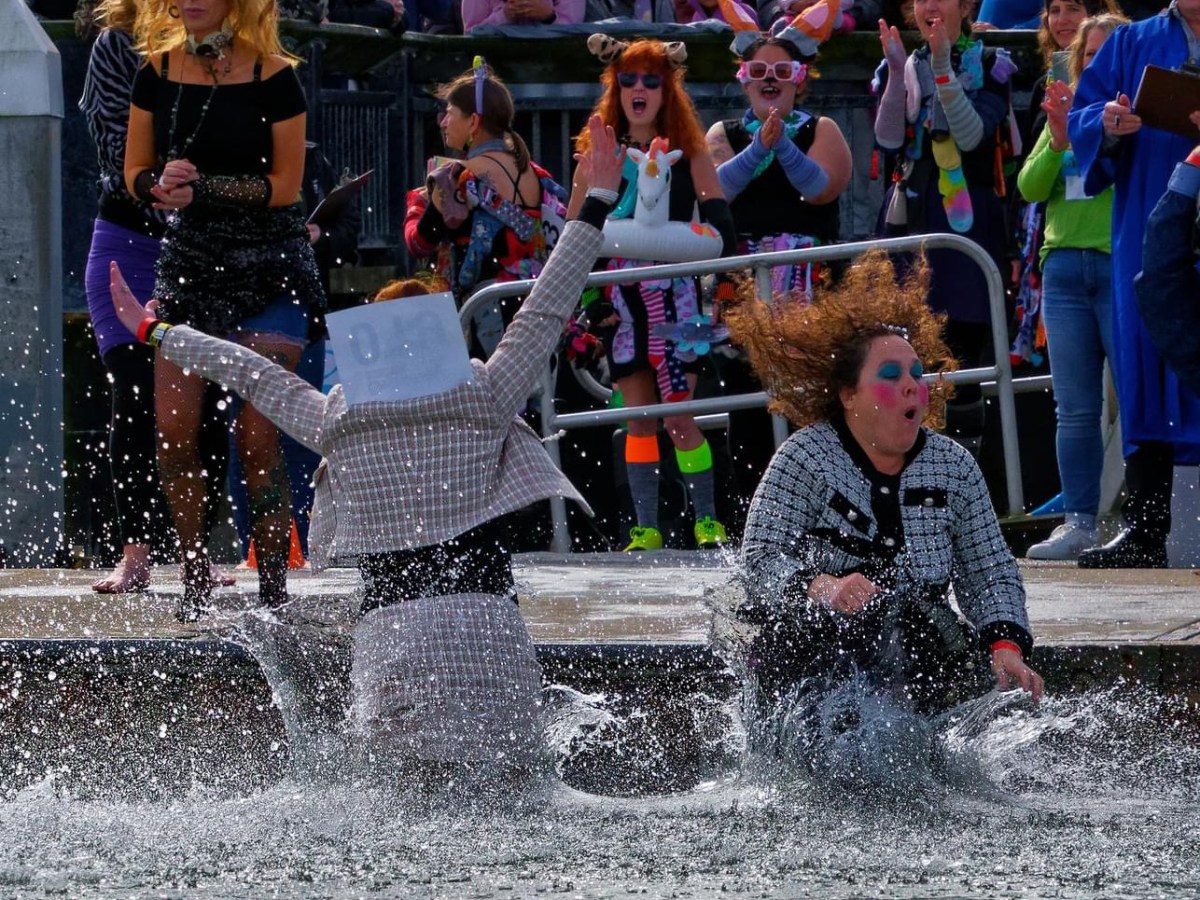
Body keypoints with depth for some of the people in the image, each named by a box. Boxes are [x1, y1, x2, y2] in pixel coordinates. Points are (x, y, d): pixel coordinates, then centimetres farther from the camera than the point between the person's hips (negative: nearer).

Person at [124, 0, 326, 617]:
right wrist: (162, 188, -13)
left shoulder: (271, 76, -7)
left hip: (268, 268, -4)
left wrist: (200, 186, -16)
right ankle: (195, 576, 11)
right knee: (174, 435, -4)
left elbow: (284, 184, -9)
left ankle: (273, 588, -1)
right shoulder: (158, 71, 6)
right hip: (187, 260, 4)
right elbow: (137, 171, 10)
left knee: (255, 436, -10)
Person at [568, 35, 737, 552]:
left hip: (675, 294, -2)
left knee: (679, 415, -8)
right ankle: (646, 529, 6)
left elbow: (718, 220, 2)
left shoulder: (689, 153, 4)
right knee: (638, 416, 2)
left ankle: (707, 522, 1)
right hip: (621, 300, 2)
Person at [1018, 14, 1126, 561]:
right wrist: (1059, 141, -8)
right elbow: (1029, 187, 8)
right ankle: (1079, 522, 8)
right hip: (1065, 265, 5)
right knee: (1075, 409, 5)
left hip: (1124, 265, -5)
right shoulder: (1063, 114, 15)